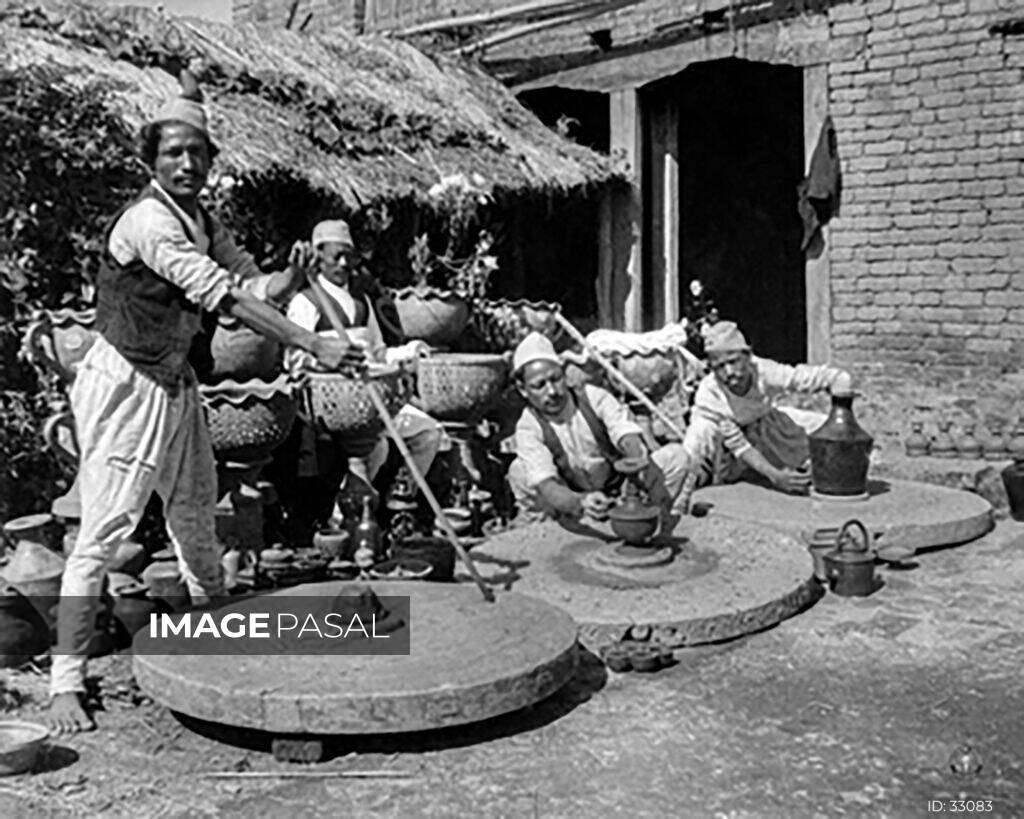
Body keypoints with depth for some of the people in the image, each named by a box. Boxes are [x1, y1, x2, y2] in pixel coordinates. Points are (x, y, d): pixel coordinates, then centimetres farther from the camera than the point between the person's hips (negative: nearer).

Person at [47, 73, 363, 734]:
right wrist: (314, 346, -30)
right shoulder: (148, 220, -20)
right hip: (126, 387, -9)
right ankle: (67, 683, 1)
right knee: (105, 531, -8)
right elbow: (224, 296, -28)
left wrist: (291, 277, -18)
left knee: (196, 512, 21)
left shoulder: (205, 225, 8)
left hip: (177, 387, 9)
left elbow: (253, 285, 5)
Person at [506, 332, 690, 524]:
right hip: (571, 503, -1)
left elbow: (628, 435, -27)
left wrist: (639, 459, -53)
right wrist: (581, 502, -52)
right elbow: (546, 486, -29)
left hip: (620, 495, 1)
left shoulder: (594, 397, -12)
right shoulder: (528, 427, -14)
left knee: (675, 454, -19)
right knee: (519, 471, -26)